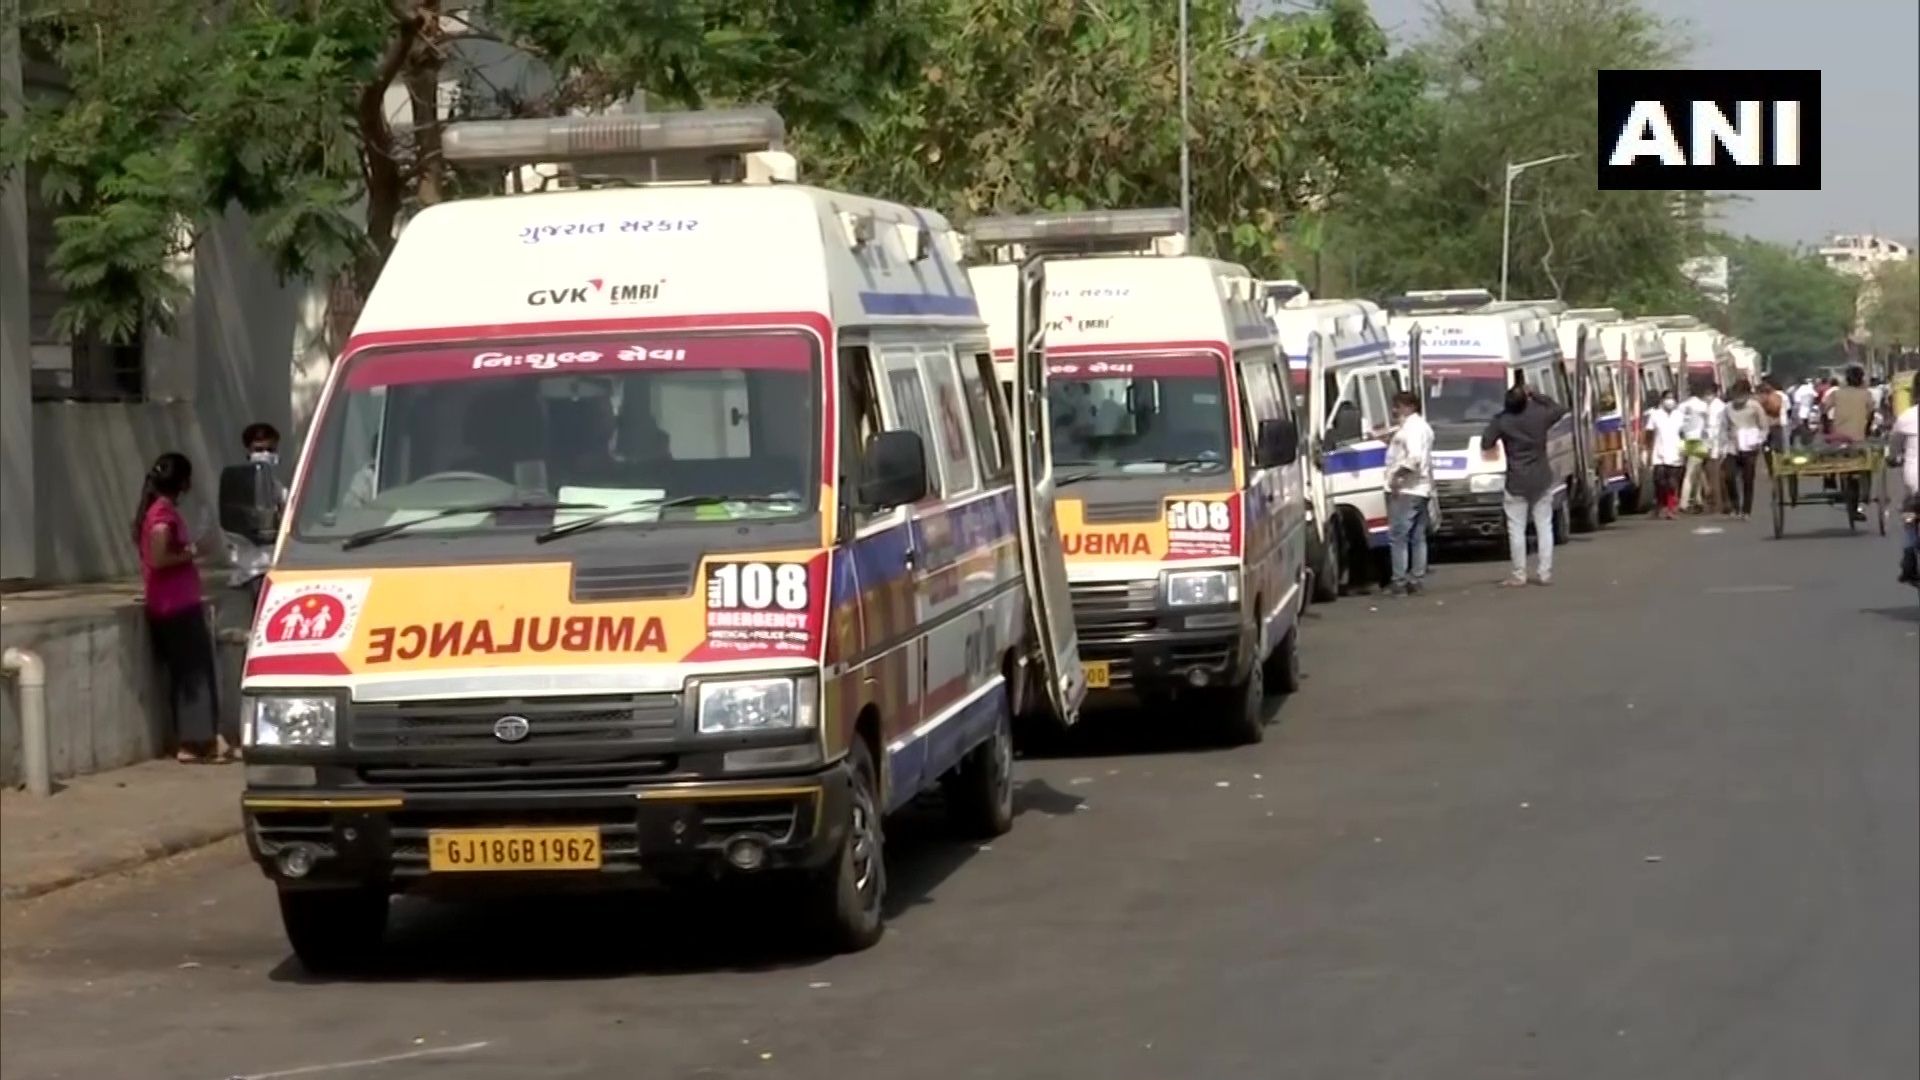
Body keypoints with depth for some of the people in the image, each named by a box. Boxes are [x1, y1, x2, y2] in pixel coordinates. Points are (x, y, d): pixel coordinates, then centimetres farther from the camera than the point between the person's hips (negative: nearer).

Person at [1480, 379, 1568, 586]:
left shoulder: (1501, 421, -11)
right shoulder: (1540, 414, -5)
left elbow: (1486, 443, -6)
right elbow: (1561, 409, 15)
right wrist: (1536, 396, 13)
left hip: (1517, 482, -2)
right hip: (1541, 480, 2)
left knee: (1517, 528, 3)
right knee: (1544, 526, 8)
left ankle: (1519, 574, 3)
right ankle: (1545, 573, 7)